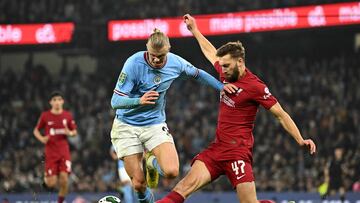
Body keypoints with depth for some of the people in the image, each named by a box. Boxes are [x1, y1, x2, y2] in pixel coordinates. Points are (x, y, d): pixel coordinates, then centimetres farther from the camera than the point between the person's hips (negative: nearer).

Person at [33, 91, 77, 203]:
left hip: (64, 151, 1)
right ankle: (47, 177, 30)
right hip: (50, 151, -1)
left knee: (64, 178, -14)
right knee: (51, 184, -7)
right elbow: (36, 131, 8)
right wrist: (42, 138, -12)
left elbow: (75, 132, 13)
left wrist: (70, 133, -10)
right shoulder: (45, 116, -1)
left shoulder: (68, 115, 4)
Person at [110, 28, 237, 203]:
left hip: (155, 123, 3)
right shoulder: (134, 64, -21)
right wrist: (139, 101, -39)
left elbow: (197, 74, 14)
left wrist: (221, 86, 5)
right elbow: (115, 101, -22)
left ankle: (152, 161, 16)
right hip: (127, 126, -3)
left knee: (171, 172, -20)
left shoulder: (175, 62, -8)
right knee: (138, 183, -5)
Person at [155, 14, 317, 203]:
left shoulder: (255, 87, -11)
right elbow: (211, 52, 29)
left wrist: (300, 140, -17)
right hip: (217, 147, 6)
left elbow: (280, 115, -9)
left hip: (237, 151, -6)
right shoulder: (227, 74, 9)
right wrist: (194, 30, 38)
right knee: (189, 183, -15)